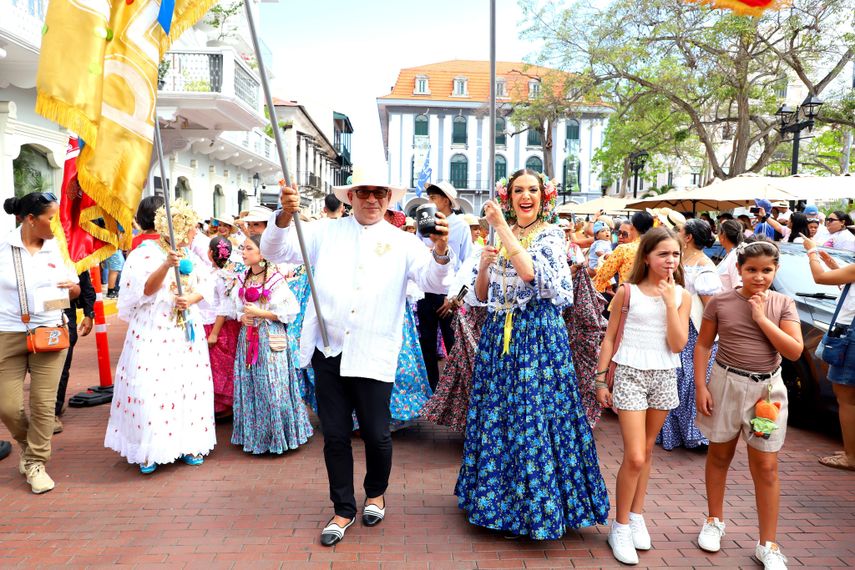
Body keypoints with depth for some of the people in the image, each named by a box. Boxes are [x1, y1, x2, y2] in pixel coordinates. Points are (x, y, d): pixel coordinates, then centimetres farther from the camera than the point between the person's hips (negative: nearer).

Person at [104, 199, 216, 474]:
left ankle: (187, 443, 18)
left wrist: (191, 299, -9)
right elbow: (144, 290, -17)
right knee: (152, 388, -7)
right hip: (154, 334, -5)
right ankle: (148, 451, 7)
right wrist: (167, 265, -30)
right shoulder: (145, 253, -8)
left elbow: (205, 286, 11)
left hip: (187, 332, 6)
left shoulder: (189, 254, 10)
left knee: (190, 385, 6)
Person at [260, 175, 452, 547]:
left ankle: (375, 494, 38)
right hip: (329, 351, 2)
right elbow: (275, 252, 1)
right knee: (335, 435, 11)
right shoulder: (325, 232, 6)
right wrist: (285, 216, -19)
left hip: (373, 355, -1)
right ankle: (344, 509, 30)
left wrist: (440, 251, -30)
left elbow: (431, 280, -8)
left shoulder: (403, 242, 4)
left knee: (376, 434, 8)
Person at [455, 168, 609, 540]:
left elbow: (530, 271, -24)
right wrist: (484, 264, -7)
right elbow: (482, 296, 12)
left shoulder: (551, 235, -3)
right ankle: (495, 495, 28)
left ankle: (538, 504, 13)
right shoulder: (500, 235, 12)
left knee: (534, 416, -3)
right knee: (495, 415, 11)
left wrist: (501, 226, -21)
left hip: (537, 335, -5)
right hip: (499, 334, 6)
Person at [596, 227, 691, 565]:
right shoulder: (627, 292, -5)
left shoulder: (681, 295, 2)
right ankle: (620, 526, 12)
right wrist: (601, 379, -1)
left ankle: (636, 516, 30)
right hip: (630, 374, -3)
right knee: (634, 457, -6)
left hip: (664, 378, 3)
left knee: (647, 451, 14)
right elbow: (610, 338, 1)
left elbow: (678, 344, -7)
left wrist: (670, 301, -12)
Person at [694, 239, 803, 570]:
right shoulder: (720, 303, -5)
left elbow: (795, 351, -12)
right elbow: (703, 345, 0)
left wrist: (761, 318, -18)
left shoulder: (783, 304, -3)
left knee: (766, 466, 5)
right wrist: (700, 386, -7)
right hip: (727, 384, 0)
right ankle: (714, 521, 34)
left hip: (767, 388, 0)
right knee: (720, 454, 14)